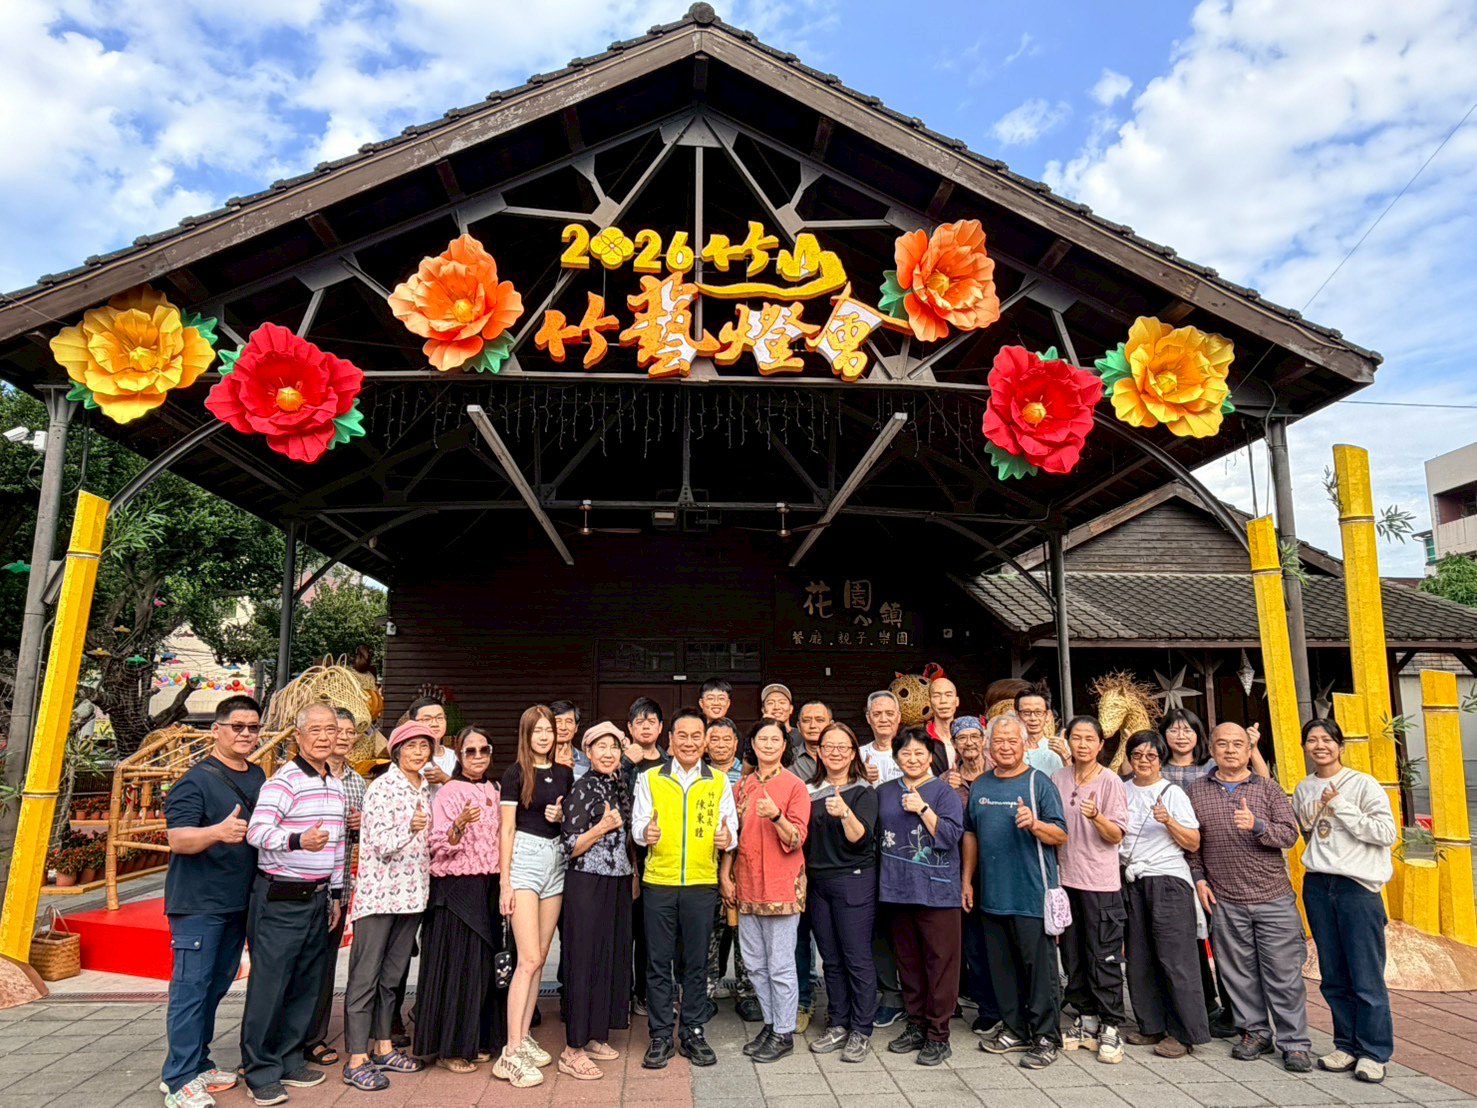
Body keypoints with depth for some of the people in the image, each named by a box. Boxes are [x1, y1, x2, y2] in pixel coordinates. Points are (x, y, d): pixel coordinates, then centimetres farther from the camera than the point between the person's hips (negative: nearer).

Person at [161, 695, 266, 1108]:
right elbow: (177, 839, -20)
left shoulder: (258, 778, 10)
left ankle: (198, 1062, 27)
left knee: (216, 986, 15)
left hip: (238, 902, 7)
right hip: (198, 902, -7)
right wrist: (218, 832, -37)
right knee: (191, 987, -2)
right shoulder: (196, 780, -12)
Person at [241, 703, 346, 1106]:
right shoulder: (284, 780, -13)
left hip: (317, 898, 8)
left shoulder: (336, 786, 12)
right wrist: (298, 840, -42)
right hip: (280, 897, -7)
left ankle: (289, 1061, 27)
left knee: (306, 984, 13)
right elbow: (257, 830, -25)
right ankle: (260, 1072, 13)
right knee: (269, 985, 0)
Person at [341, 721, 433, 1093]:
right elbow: (381, 845, -17)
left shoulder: (427, 790, 10)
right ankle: (356, 1060, 5)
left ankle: (383, 1048, 25)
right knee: (365, 976, -1)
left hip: (412, 893, 7)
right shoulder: (381, 788, -11)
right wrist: (410, 828, -31)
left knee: (391, 975, 15)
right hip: (379, 893, -7)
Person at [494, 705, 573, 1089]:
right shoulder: (515, 773, -4)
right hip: (525, 860, -5)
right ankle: (511, 1053, -7)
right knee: (529, 959, -11)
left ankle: (524, 1036, 21)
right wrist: (505, 883, -9)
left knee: (540, 957, 9)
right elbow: (507, 829, -6)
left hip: (556, 861, 6)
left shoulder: (564, 773, 10)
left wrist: (561, 817, -5)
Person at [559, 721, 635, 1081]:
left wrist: (633, 877, 15)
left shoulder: (619, 788, 10)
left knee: (611, 956, 12)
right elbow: (570, 847, -13)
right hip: (588, 885, -7)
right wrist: (604, 826, -24)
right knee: (585, 959, -3)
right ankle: (572, 1051, 7)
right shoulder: (582, 790, -12)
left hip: (617, 884, 7)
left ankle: (595, 1036, 26)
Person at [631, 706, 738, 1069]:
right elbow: (638, 824, 1)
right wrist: (645, 832, -20)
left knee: (696, 961, 8)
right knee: (658, 960, 5)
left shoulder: (719, 783, 7)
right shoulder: (650, 779, 5)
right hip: (658, 882, 0)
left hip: (701, 883, 1)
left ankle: (693, 1033, 22)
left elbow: (731, 828, 7)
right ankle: (660, 1036, 18)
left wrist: (727, 838, -15)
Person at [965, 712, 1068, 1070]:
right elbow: (971, 834, 17)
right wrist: (967, 879, 14)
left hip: (1032, 893, -5)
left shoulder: (1039, 782, -6)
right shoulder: (980, 785, 9)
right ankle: (1014, 1030, 28)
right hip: (992, 893, 5)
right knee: (1002, 966, 14)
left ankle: (1046, 1037, 15)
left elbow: (1061, 835, -8)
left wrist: (1034, 824, -27)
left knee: (1039, 966, 1)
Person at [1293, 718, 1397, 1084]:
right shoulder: (1303, 789, 11)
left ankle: (1373, 1053, 11)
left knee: (1367, 977, -2)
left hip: (1357, 886, -5)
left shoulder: (1363, 784, -4)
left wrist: (1341, 807, -14)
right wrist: (1309, 817, 6)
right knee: (1333, 977, 11)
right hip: (1317, 886, 5)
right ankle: (1347, 1045, 23)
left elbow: (1388, 834, -13)